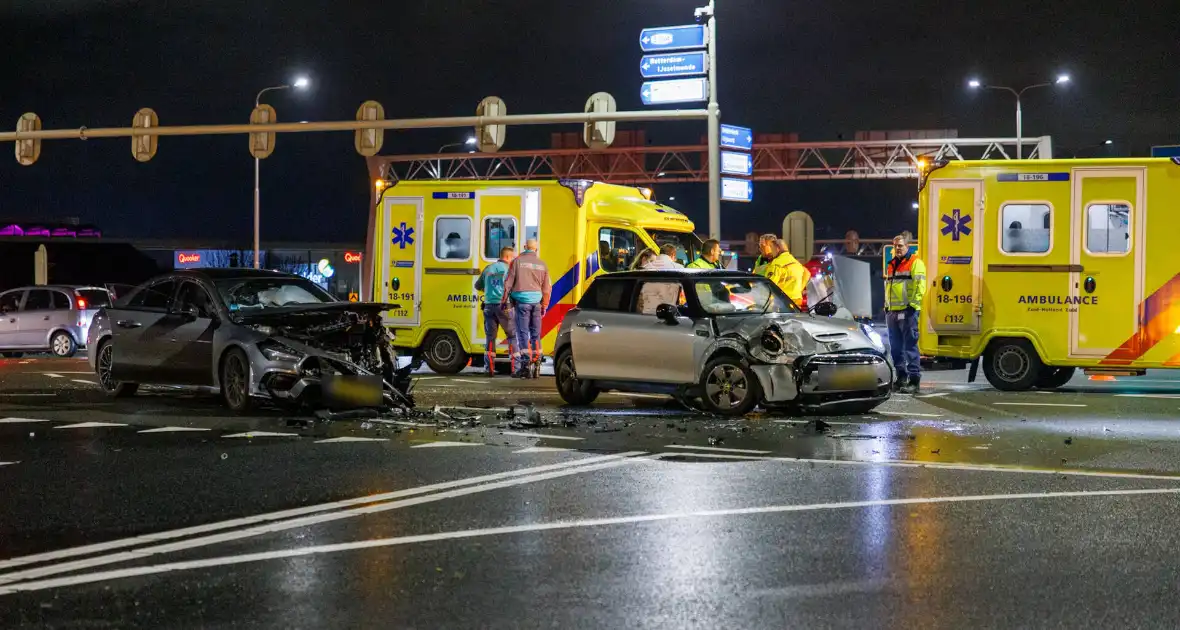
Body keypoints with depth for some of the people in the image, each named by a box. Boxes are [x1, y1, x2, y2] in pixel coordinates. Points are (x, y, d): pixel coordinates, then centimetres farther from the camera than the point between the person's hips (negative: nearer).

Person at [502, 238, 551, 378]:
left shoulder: (518, 261, -1)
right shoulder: (542, 264, 10)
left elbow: (508, 282, -3)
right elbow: (546, 288, 12)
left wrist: (504, 300, 5)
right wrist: (544, 306, 20)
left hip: (522, 301, -3)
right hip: (536, 301, 3)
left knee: (523, 333, -3)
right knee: (536, 334, 10)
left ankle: (526, 364, -11)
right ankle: (536, 365, 10)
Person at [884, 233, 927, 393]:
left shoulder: (915, 263, -4)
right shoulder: (891, 265, 21)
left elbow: (919, 286, -12)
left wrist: (913, 304, -17)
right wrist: (887, 307, 21)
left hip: (907, 312, -8)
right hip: (892, 312, 8)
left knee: (910, 345, -9)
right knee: (896, 347, 10)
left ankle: (914, 380, -9)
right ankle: (901, 378, 18)